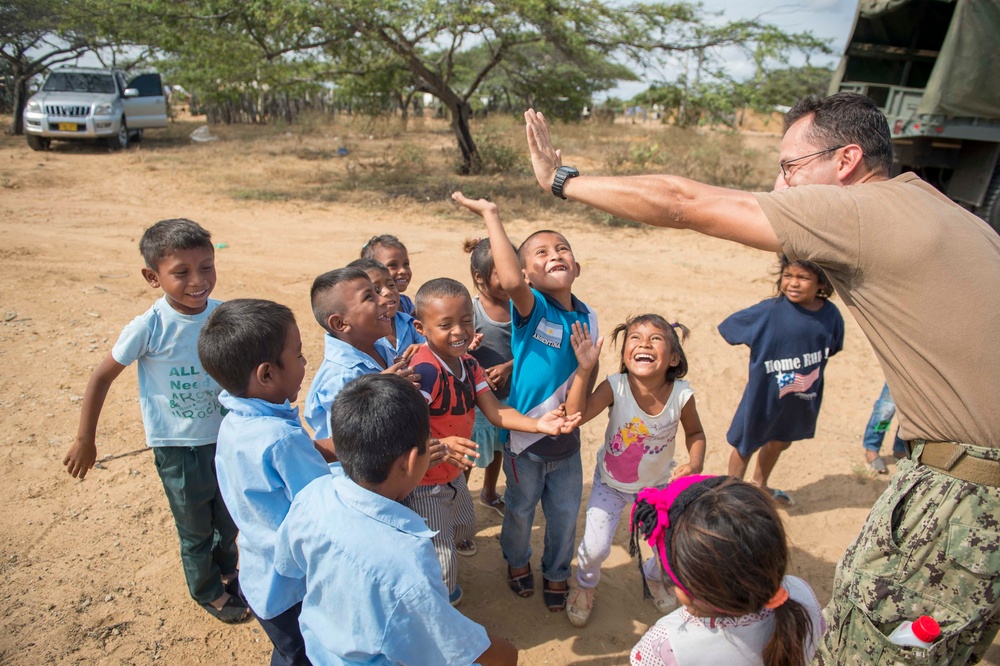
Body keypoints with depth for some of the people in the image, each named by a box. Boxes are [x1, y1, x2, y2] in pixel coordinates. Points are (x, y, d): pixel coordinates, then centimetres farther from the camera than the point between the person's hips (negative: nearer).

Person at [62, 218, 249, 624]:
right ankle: (208, 591, 43)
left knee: (229, 521, 22)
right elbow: (102, 378, -9)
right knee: (195, 530, 16)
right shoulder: (148, 328, -22)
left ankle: (227, 574, 50)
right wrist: (85, 441, -2)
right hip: (177, 449, -3)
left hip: (225, 438, 3)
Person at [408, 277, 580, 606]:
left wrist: (537, 424, -23)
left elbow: (496, 412, -8)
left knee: (465, 527, 33)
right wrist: (441, 446, -52)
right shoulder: (424, 372, -31)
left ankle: (453, 541, 66)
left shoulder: (468, 364, -3)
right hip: (423, 483, -8)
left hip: (454, 475, 8)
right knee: (443, 567, 3)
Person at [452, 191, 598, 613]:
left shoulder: (587, 319, -5)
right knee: (520, 510, 20)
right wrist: (490, 214, -40)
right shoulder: (530, 308, -21)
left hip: (567, 441, 4)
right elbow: (510, 282, -46)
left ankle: (556, 574, 48)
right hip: (525, 439, -3)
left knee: (565, 515, 19)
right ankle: (518, 562, 52)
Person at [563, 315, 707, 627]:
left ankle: (655, 576, 51)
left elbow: (695, 432, -3)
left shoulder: (682, 395, -22)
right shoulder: (615, 387, -29)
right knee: (595, 548, -5)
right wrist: (584, 369, -48)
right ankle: (585, 585, 33)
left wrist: (695, 463, -20)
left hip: (658, 484, 2)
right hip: (610, 483, -2)